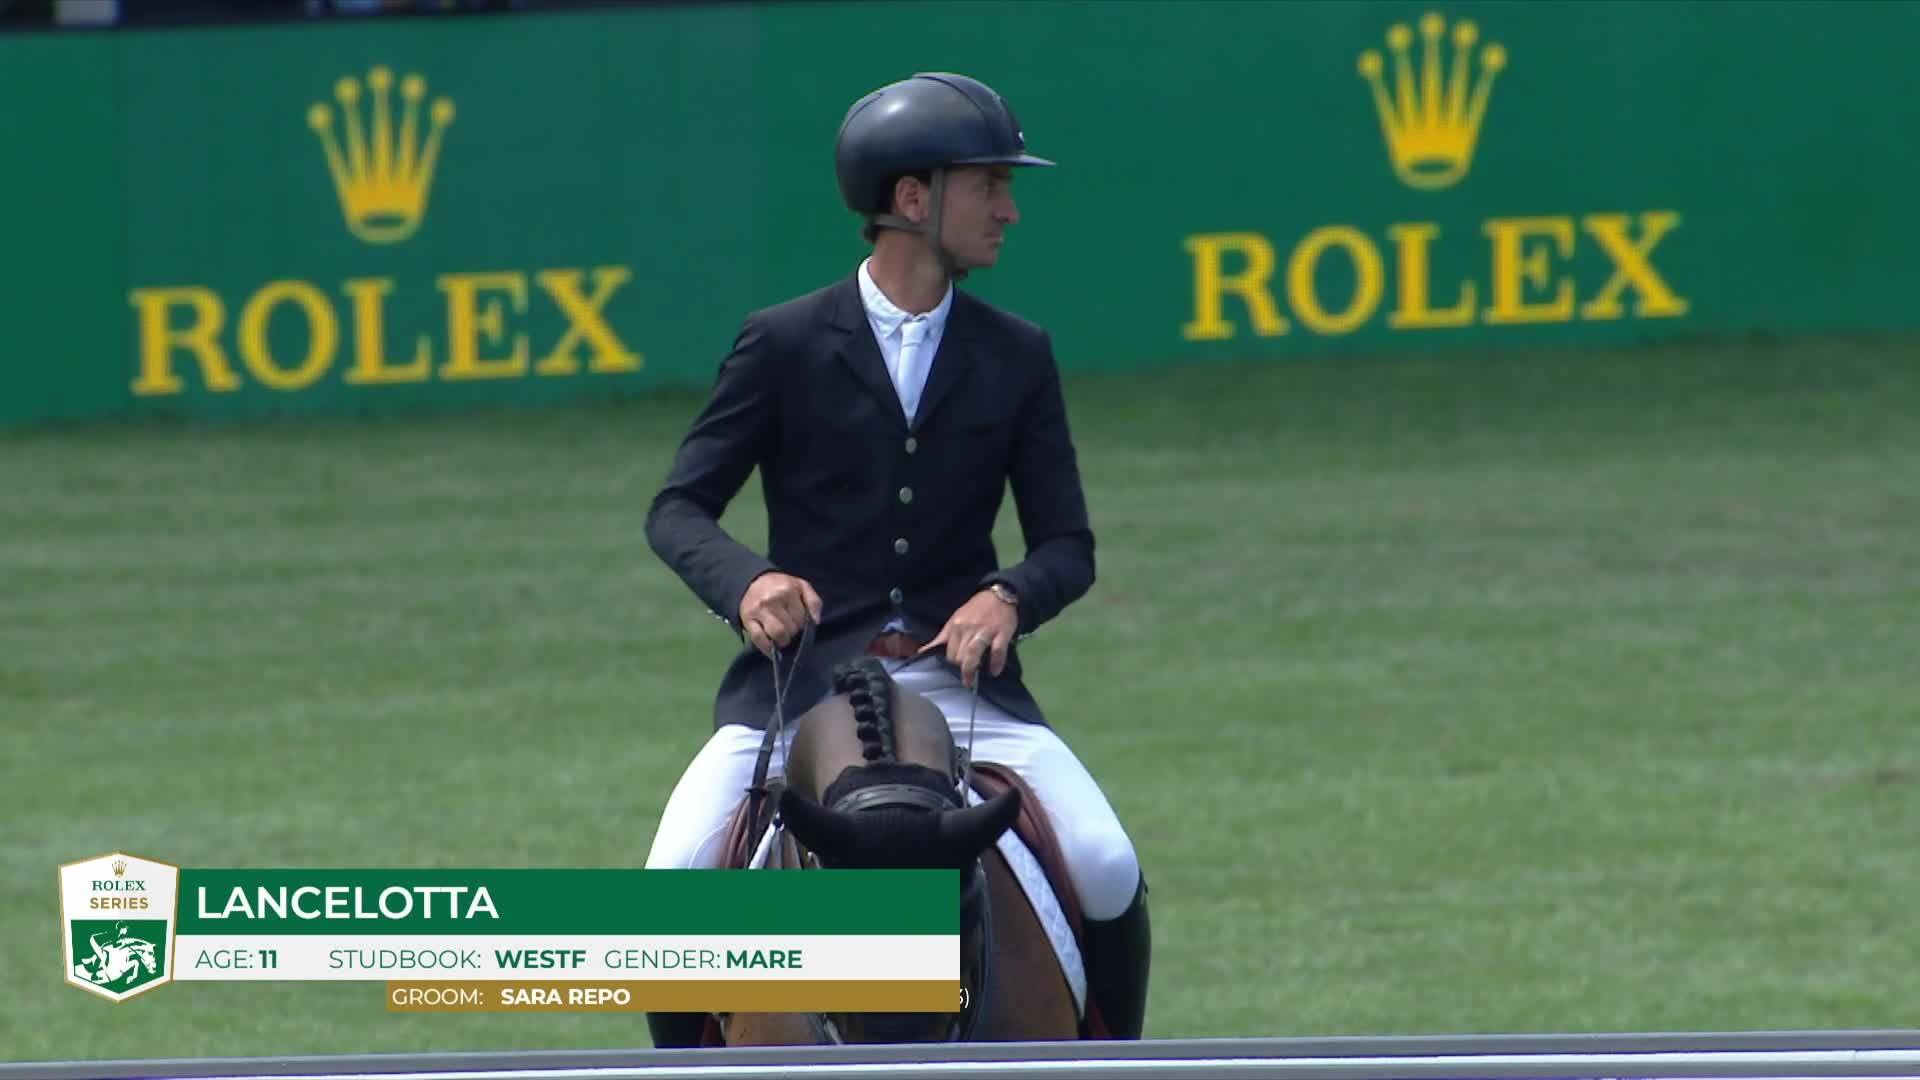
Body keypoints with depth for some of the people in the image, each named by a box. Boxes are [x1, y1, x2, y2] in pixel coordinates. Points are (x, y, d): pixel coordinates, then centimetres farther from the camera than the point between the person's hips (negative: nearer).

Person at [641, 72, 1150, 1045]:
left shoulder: (1016, 358, 8)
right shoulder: (784, 345, 0)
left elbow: (1067, 543, 8)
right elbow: (678, 509, 1)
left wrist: (1008, 599, -15)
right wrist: (747, 580, -20)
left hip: (962, 678, 2)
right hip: (802, 674, -2)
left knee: (1109, 874, -18)